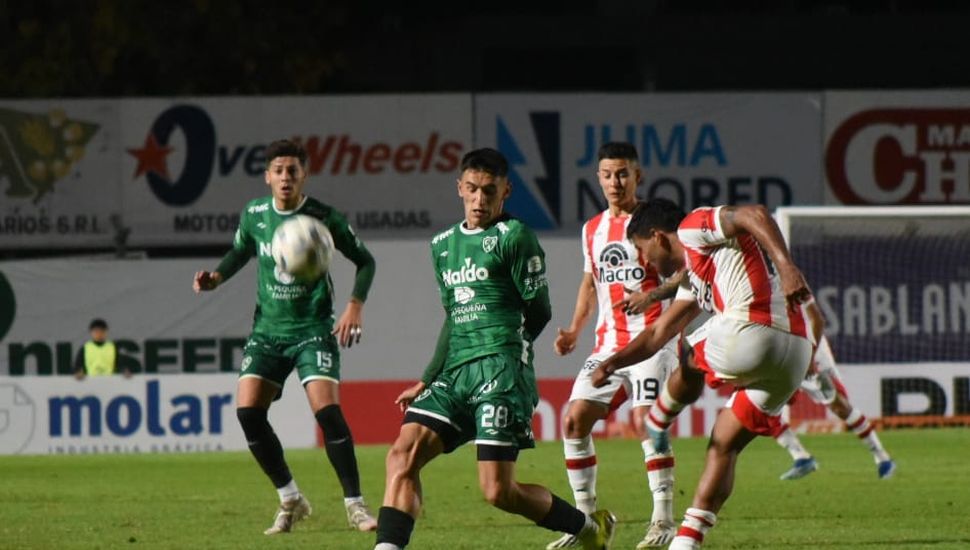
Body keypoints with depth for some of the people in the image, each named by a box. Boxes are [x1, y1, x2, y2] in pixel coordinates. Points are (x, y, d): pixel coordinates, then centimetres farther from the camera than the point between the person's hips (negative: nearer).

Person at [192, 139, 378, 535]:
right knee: (248, 411, -10)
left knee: (326, 409, -20)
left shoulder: (323, 218, -9)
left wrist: (355, 305, -13)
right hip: (268, 329, 4)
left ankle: (354, 504, -9)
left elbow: (365, 261, 1)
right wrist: (216, 277, 0)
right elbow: (240, 252, 20)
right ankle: (290, 499, 7)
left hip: (313, 328, -4)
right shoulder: (254, 215, 1)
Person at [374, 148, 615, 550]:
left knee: (498, 491, -9)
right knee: (403, 455, -13)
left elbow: (538, 313, -2)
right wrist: (426, 382, 21)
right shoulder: (443, 245, 20)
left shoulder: (514, 237, -3)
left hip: (501, 369, -7)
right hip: (455, 371, 7)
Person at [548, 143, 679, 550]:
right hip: (608, 344, 6)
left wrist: (651, 296, -25)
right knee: (574, 421, -2)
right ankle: (584, 517, 5)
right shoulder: (593, 229, 15)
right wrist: (574, 330, 14)